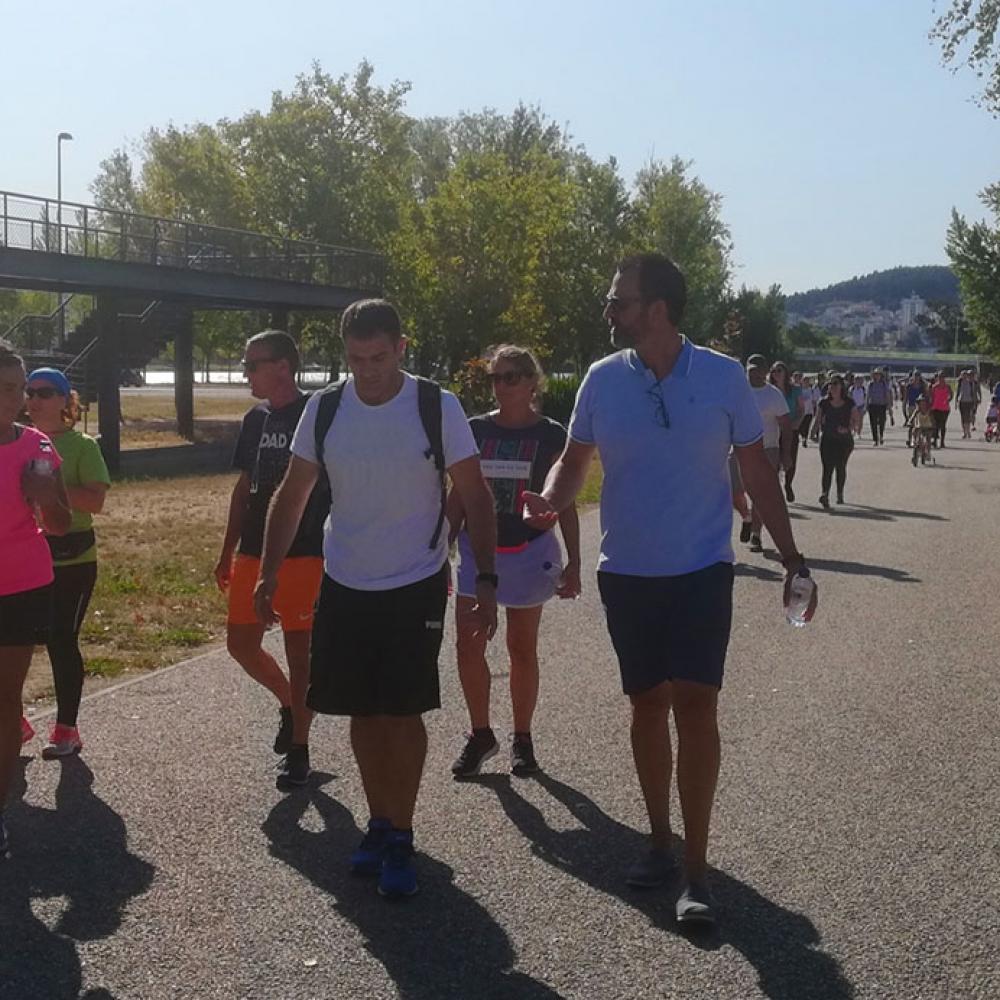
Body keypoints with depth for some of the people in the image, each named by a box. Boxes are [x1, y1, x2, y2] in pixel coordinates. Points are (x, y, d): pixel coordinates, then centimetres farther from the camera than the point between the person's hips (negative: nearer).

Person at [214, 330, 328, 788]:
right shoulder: (255, 420, 11)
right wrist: (227, 553, 17)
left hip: (304, 552, -6)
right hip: (254, 550, 6)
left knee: (298, 649, 1)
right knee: (241, 643, 8)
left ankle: (299, 749, 13)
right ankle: (289, 703, 33)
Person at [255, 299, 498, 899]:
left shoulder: (438, 408, -11)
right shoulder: (324, 411, -2)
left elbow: (476, 497, -8)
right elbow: (292, 496, 5)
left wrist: (487, 581, -14)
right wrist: (268, 575, 1)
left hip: (416, 587, -3)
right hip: (344, 586, 3)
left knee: (402, 712, -4)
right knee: (364, 712, 10)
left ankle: (401, 837, 10)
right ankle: (379, 823, 25)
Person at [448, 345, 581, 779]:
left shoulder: (551, 436, -4)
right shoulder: (475, 430, 3)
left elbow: (565, 503, -1)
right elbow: (458, 497, 7)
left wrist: (573, 562, -3)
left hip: (529, 552, -2)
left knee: (522, 649, 8)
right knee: (467, 645, -3)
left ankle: (522, 738, 22)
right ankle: (480, 734, 14)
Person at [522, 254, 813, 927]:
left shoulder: (723, 378, -7)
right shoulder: (603, 380, -2)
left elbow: (757, 470, 2)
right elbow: (576, 459, 8)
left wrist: (791, 555, 0)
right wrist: (550, 501, -15)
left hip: (702, 570, -2)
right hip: (627, 573, 3)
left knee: (696, 707, -8)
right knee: (648, 704, 11)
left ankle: (696, 871, 1)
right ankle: (660, 839, 28)